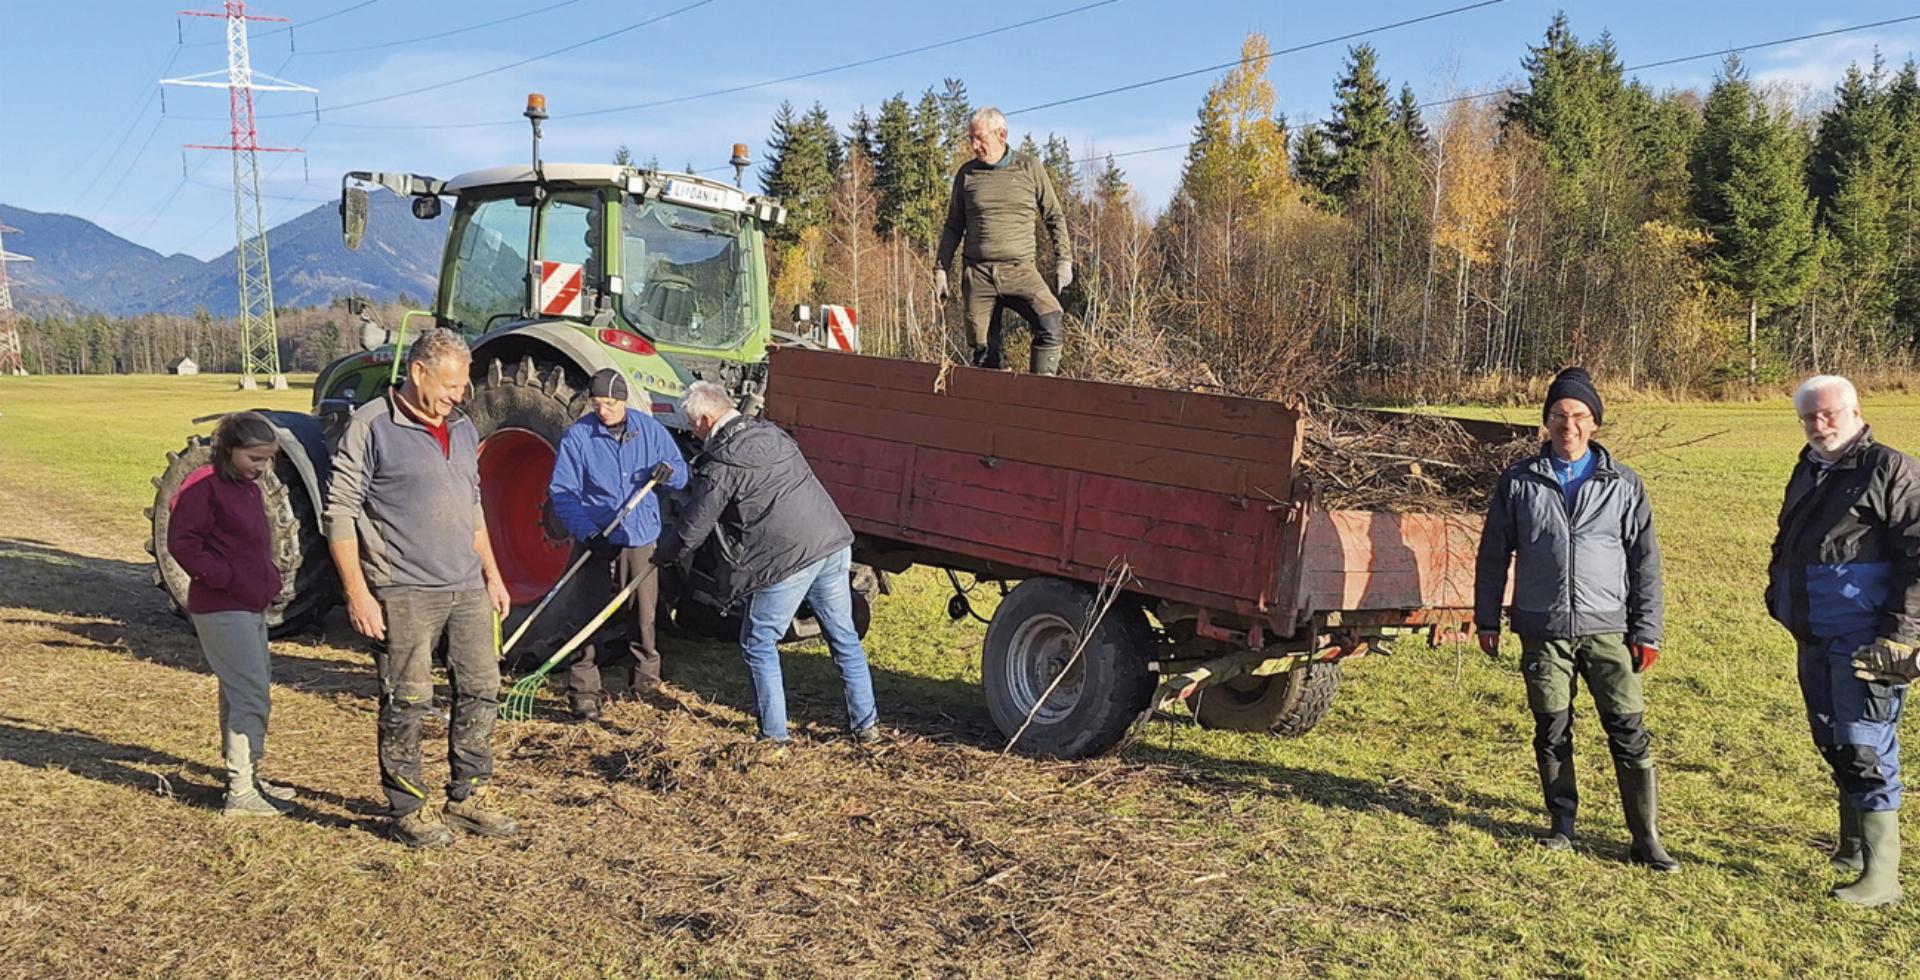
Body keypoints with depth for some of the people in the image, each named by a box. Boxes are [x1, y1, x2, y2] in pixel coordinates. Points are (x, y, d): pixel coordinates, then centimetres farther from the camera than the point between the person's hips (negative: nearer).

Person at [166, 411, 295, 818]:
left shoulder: (248, 488, 15)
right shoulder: (204, 487, -13)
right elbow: (182, 543, -18)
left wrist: (268, 579, 8)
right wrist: (228, 579, -20)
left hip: (251, 606, 10)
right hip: (222, 610, -10)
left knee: (243, 693, 17)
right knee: (252, 696, -10)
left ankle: (245, 775, 28)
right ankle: (240, 792, -4)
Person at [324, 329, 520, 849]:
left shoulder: (461, 428, 14)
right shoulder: (371, 426, -8)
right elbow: (340, 513, -10)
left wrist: (492, 574, 19)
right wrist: (357, 592, -15)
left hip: (467, 589, 7)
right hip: (404, 593, -7)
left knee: (482, 690, 11)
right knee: (407, 702, 0)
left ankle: (465, 798, 25)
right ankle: (407, 810, 15)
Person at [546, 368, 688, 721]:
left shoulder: (649, 429, 3)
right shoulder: (577, 436, -6)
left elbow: (680, 471, 8)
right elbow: (562, 492, -7)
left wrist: (668, 473, -17)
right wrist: (586, 532, -20)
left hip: (644, 538, 3)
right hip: (600, 541, -3)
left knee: (643, 612, 11)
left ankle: (642, 677, 26)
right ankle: (583, 691, -1)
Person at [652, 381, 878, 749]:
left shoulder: (719, 466, -8)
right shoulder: (772, 432, 14)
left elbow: (692, 529, 0)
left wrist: (660, 556, 18)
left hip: (786, 560, -7)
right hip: (833, 544, 7)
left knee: (758, 644, 10)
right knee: (843, 636, 18)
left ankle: (774, 736, 13)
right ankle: (865, 724, 25)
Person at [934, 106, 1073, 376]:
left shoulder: (1030, 168, 5)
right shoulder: (967, 173, 9)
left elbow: (1055, 217, 11)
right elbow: (953, 226, 15)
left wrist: (1064, 260, 4)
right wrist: (941, 268, 10)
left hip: (1020, 271, -1)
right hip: (977, 275, 1)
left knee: (1051, 327, -23)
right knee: (984, 350, -1)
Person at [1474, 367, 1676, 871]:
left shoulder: (1623, 484, 5)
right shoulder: (1519, 481, 5)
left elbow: (1645, 560, 7)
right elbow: (1494, 554, 10)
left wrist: (1647, 631, 2)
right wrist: (1487, 620, 7)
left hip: (1607, 629, 0)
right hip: (1543, 631, 1)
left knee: (1629, 731, -2)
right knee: (1552, 732, 8)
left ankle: (1647, 839, 7)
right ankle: (1562, 825, 22)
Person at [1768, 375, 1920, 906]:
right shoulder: (1806, 473, 15)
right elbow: (1786, 547, 28)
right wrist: (1778, 596, 16)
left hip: (1865, 642, -8)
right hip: (1815, 639, 8)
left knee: (1866, 750, -7)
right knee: (1834, 745, 17)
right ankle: (1854, 847, 32)